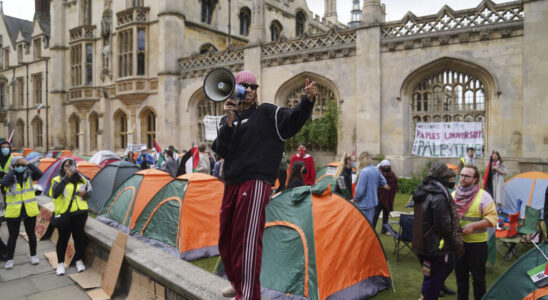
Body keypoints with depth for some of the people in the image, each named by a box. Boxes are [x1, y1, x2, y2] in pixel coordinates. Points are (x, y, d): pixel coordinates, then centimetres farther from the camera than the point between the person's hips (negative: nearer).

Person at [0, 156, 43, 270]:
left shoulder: (29, 175, -1)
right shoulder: (9, 176, -3)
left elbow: (39, 174, -21)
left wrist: (28, 164, -26)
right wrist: (12, 170, -17)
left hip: (29, 210, 1)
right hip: (13, 212, -1)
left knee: (31, 234, 13)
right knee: (13, 236, 8)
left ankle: (33, 255, 28)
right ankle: (9, 259, 21)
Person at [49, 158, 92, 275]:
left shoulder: (81, 179, 10)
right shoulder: (58, 180, -2)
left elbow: (89, 191, 12)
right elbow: (55, 192, -21)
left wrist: (84, 193, -12)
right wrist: (66, 177, -26)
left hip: (79, 213, 3)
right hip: (64, 214, -3)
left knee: (79, 237, 9)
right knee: (63, 238, 5)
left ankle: (79, 260, 27)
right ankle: (60, 263, 22)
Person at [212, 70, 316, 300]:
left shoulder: (266, 112, 5)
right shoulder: (228, 119, 16)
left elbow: (292, 119, -11)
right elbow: (222, 151, 1)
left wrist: (307, 100, -29)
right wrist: (229, 122, -12)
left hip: (256, 181, -6)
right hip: (232, 183, 6)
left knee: (247, 238, -10)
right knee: (227, 238, 15)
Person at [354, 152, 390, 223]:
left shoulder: (363, 172, -20)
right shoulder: (376, 170, 5)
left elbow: (360, 190, -20)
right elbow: (383, 182, 20)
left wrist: (356, 199, -4)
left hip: (364, 204, -8)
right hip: (374, 201, 9)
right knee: (370, 223, 18)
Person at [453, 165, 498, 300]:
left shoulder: (483, 196, -10)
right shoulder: (453, 195, 5)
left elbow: (492, 219, -13)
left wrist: (473, 225, -23)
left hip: (477, 243, -4)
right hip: (457, 242, 4)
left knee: (478, 277, 8)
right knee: (460, 275, 16)